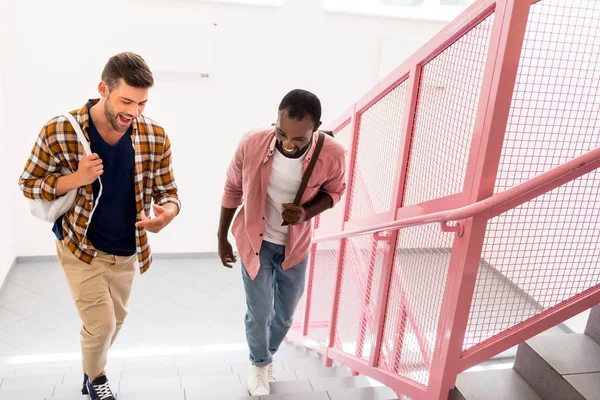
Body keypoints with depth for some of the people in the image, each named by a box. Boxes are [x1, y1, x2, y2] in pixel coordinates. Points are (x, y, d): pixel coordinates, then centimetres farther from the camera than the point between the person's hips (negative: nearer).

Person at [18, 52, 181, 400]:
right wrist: (75, 179, -28)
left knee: (116, 320, 21)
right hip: (80, 247, -3)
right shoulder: (58, 132, -20)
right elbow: (28, 184, -8)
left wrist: (167, 212, -31)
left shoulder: (156, 137, -15)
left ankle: (93, 369, 52)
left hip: (127, 250, 4)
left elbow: (167, 190, -6)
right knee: (101, 324, 0)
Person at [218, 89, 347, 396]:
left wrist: (306, 213, -25)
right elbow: (233, 190, -8)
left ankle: (268, 356, 50)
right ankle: (259, 363, 37)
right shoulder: (251, 144, -26)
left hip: (296, 246, 2)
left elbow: (334, 190, -4)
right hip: (255, 243, -1)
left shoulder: (332, 155, -26)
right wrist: (222, 238, 2)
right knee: (259, 313, 5)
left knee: (285, 313, 18)